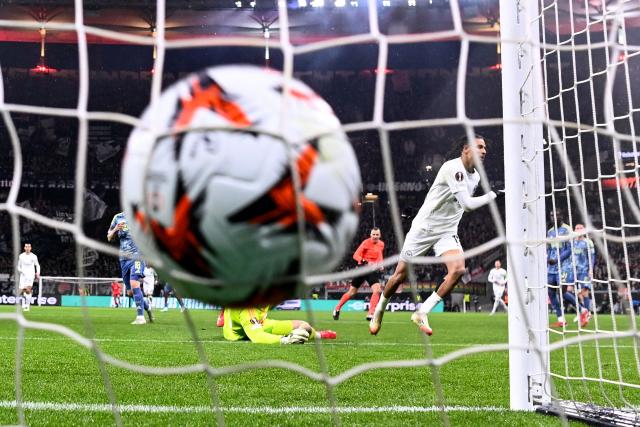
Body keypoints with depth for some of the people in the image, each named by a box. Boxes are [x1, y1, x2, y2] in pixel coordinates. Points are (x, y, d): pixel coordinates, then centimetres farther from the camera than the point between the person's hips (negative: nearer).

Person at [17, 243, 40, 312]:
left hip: (31, 275, -3)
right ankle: (23, 305, 16)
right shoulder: (21, 256, 7)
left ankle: (27, 306, -17)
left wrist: (38, 273, 0)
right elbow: (19, 266, 15)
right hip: (23, 275, 3)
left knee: (28, 289, -20)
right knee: (22, 291, -4)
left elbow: (37, 265, 14)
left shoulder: (34, 256, 2)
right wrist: (19, 270, -7)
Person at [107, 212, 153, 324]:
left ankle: (140, 317, -21)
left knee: (134, 283, -23)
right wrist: (115, 229, -6)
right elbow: (109, 238, 14)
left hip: (136, 255, -5)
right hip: (124, 258, 5)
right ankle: (147, 307, 31)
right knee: (130, 291, 8)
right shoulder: (118, 217, 10)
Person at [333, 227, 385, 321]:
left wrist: (381, 264, 6)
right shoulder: (366, 242, -14)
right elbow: (356, 255, -20)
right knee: (351, 292, 6)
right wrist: (366, 262, -34)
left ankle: (370, 314, -14)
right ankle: (337, 309, 25)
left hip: (373, 270, 4)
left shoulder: (381, 244, 5)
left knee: (377, 290, -18)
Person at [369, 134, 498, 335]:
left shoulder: (475, 177, 7)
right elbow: (467, 204, -28)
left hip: (447, 232, 6)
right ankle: (379, 311, 29)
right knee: (400, 274, 3)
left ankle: (422, 313, -11)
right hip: (424, 227, -6)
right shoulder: (452, 168, -20)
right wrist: (492, 196, -25)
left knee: (458, 269, -20)